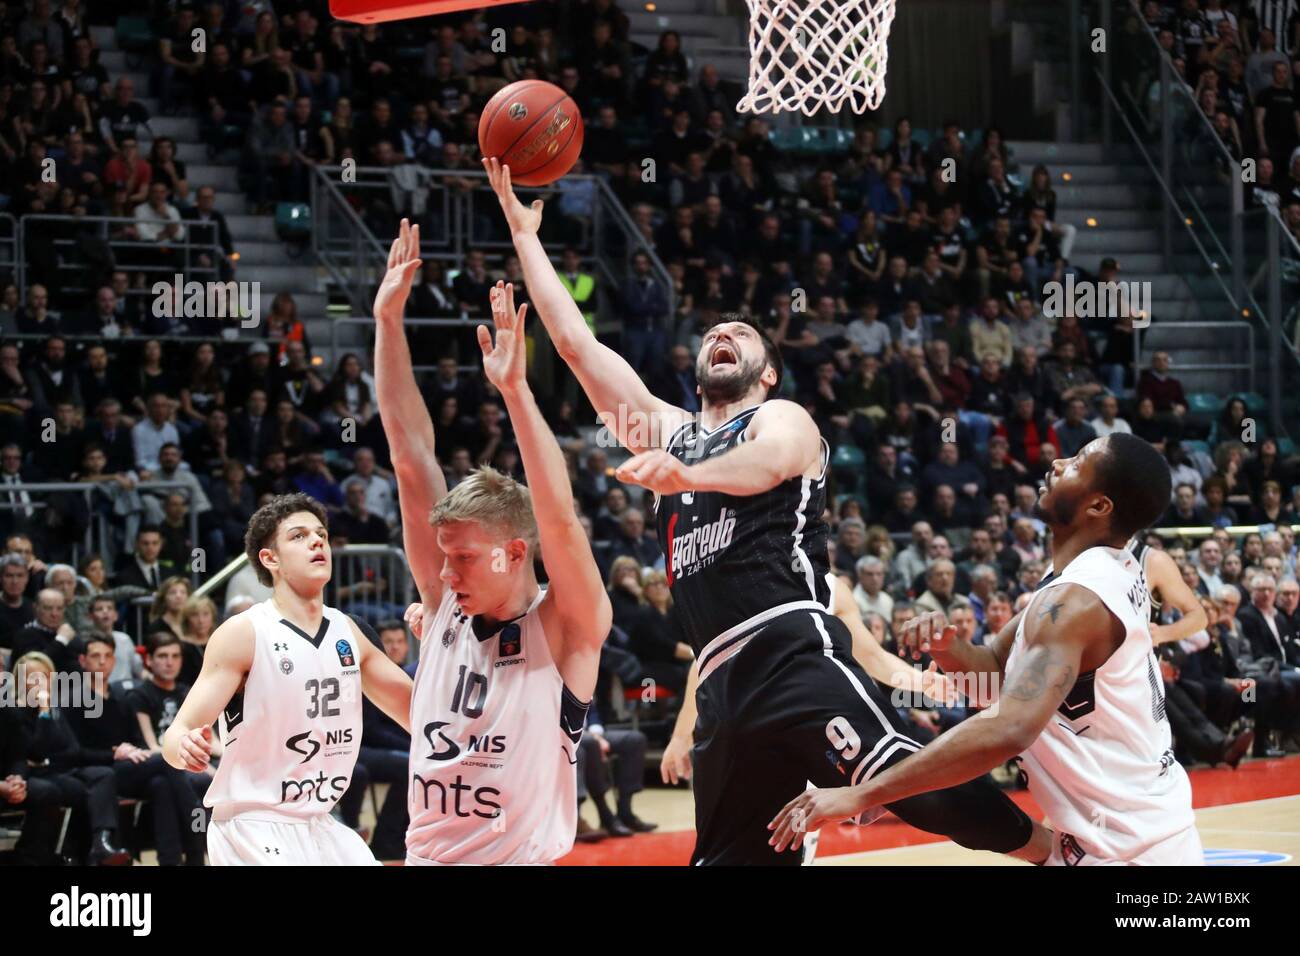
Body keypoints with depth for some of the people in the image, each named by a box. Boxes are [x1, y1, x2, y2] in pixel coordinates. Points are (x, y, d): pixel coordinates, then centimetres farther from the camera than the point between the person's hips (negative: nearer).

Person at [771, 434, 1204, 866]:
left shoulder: (1076, 601, -23)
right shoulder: (1113, 571, 6)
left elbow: (1008, 730, -36)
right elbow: (995, 668, 14)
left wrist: (860, 794, -35)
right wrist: (944, 646, -9)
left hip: (1129, 848, -9)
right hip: (1148, 826, 9)